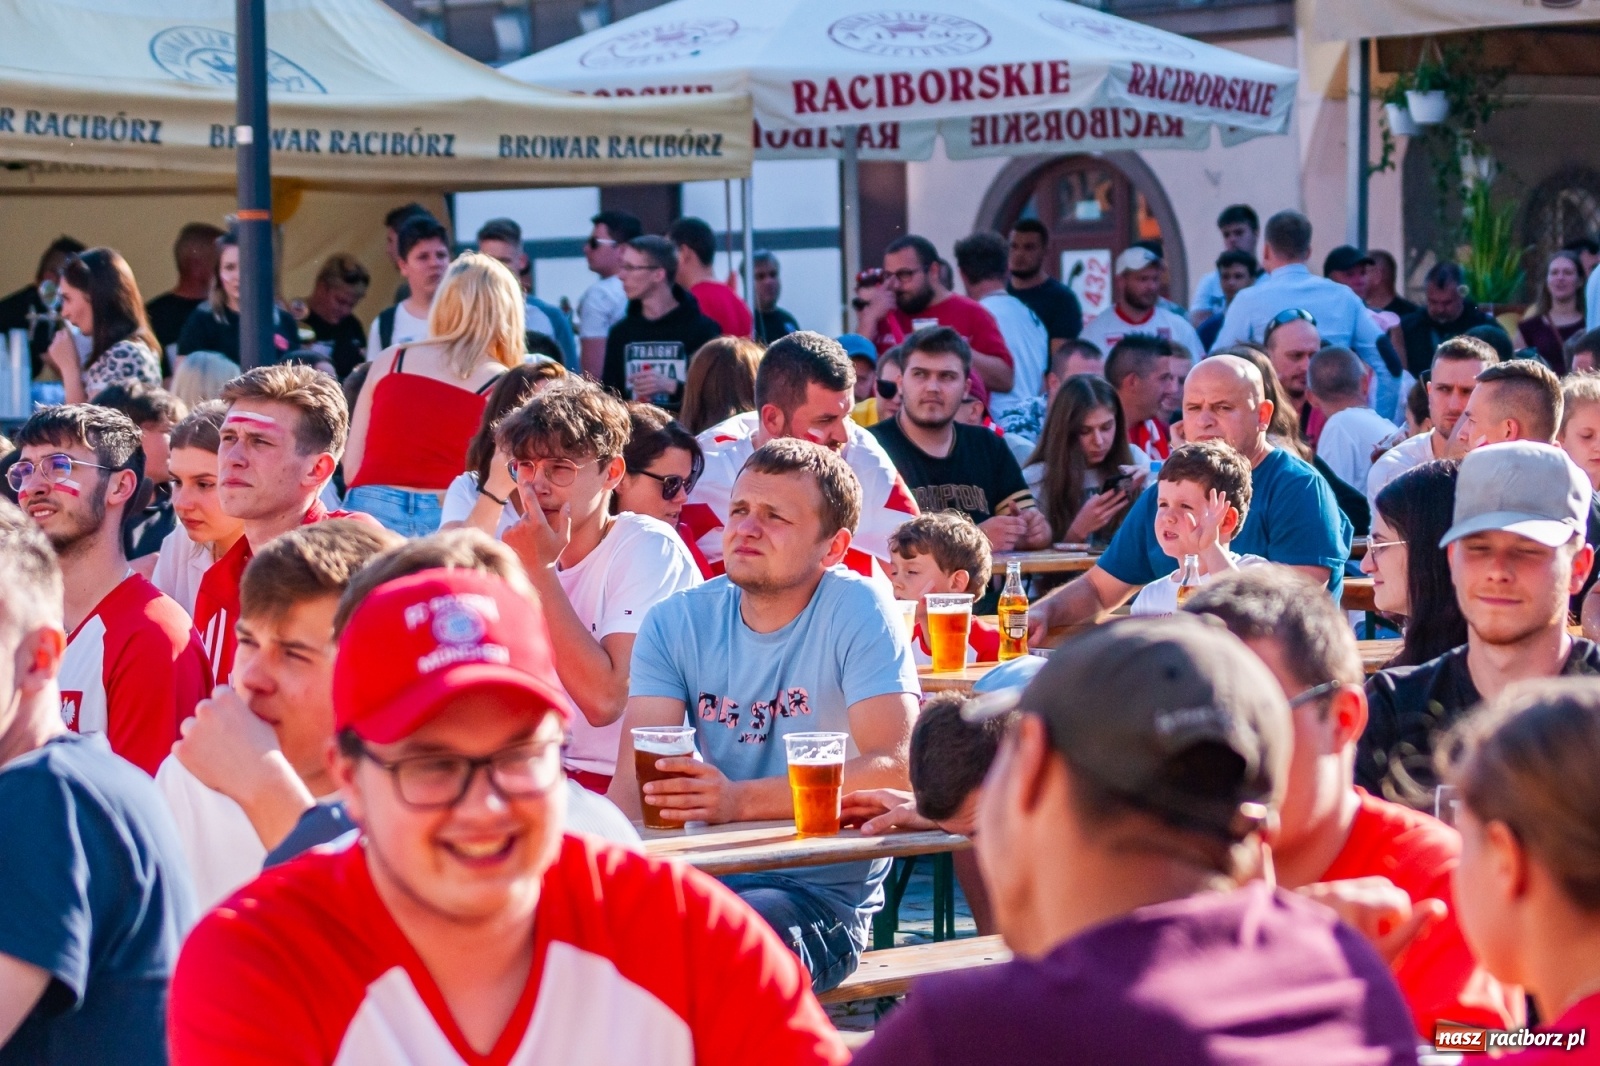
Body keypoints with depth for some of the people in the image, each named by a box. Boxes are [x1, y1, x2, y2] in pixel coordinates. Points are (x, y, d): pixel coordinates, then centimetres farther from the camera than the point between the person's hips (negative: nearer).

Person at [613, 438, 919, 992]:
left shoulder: (857, 612, -5)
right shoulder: (676, 623, 8)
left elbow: (897, 770, -18)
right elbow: (635, 780, -1)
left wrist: (741, 800, -30)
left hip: (822, 890, -4)